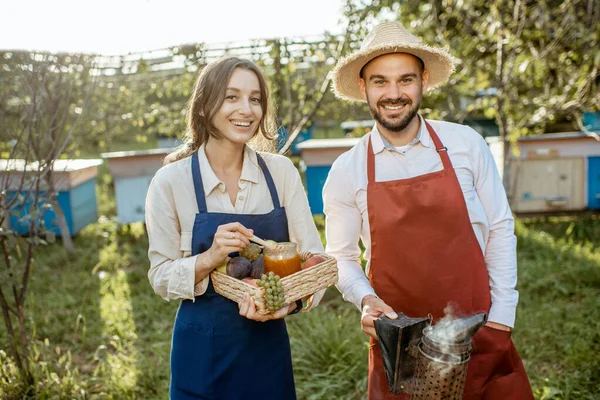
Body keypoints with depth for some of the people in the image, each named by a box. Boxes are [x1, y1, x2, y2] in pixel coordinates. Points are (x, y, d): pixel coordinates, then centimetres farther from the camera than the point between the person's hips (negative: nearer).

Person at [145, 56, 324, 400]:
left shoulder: (282, 171, -5)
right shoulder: (171, 181, -11)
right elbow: (162, 278, -6)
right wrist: (210, 258, -24)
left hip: (270, 345, 2)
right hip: (203, 352, -2)